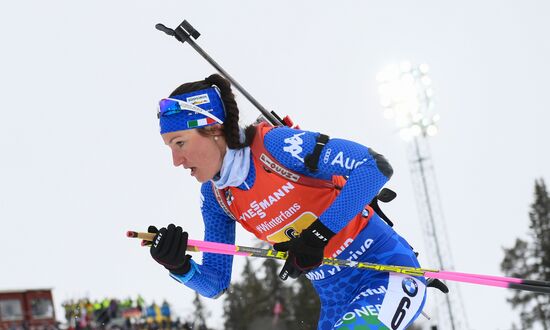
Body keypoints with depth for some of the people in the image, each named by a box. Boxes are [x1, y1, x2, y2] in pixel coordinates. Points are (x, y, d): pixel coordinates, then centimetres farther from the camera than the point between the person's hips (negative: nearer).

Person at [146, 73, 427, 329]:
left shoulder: (273, 143, -21)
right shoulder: (214, 197, 1)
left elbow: (376, 166, -27)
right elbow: (215, 284, 5)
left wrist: (318, 236, -29)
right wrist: (179, 266, -16)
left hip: (388, 272, -8)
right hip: (336, 303, 8)